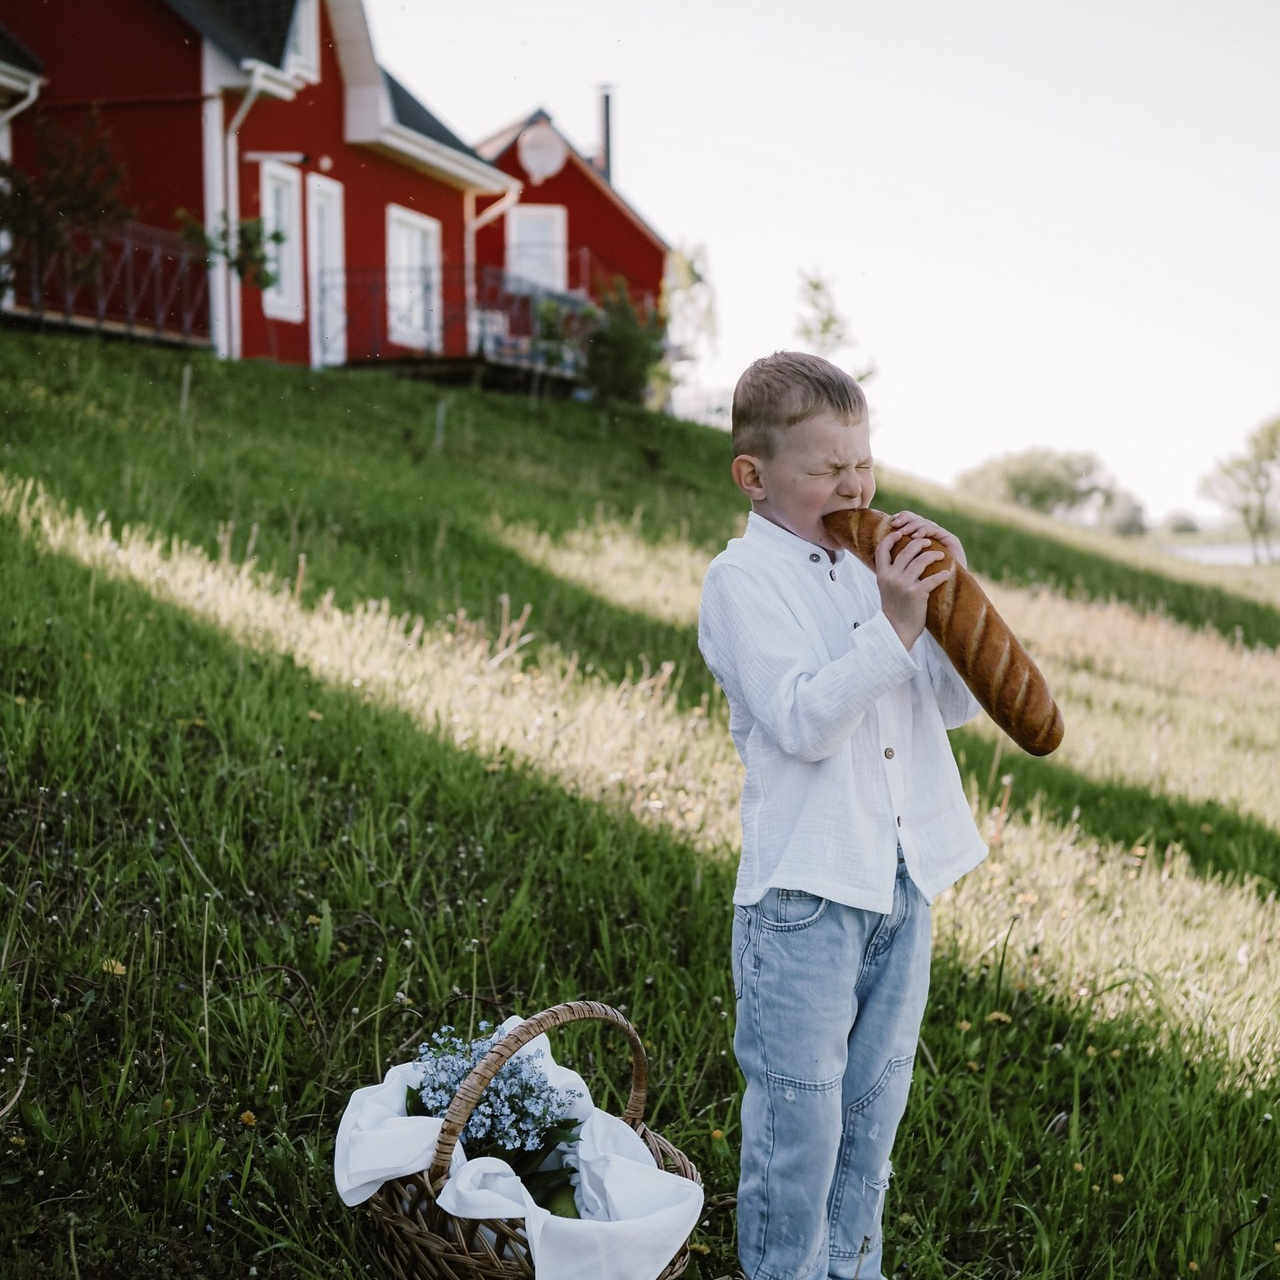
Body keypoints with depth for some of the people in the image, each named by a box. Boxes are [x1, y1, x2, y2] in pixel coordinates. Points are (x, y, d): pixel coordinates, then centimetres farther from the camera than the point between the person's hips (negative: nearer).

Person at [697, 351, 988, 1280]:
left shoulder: (878, 564, 11)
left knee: (875, 1103, 18)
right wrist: (893, 625, -24)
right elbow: (801, 722, -20)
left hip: (905, 878, 7)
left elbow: (957, 705, 9)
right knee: (798, 1109, 5)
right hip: (805, 890, -6)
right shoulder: (744, 581, -9)